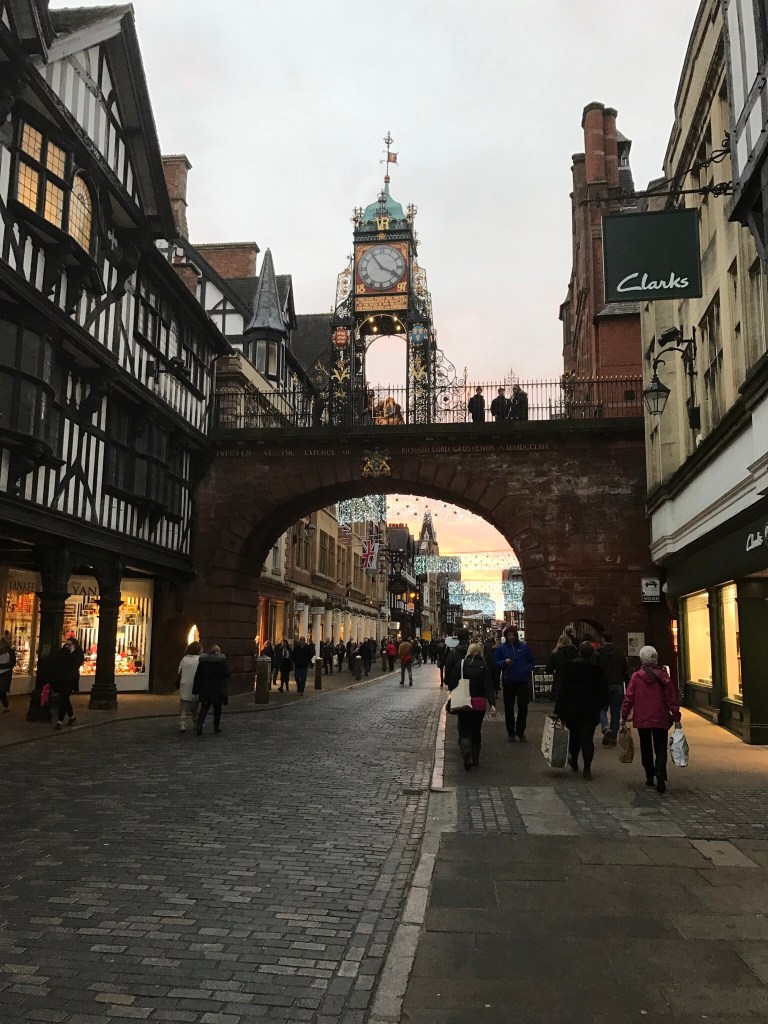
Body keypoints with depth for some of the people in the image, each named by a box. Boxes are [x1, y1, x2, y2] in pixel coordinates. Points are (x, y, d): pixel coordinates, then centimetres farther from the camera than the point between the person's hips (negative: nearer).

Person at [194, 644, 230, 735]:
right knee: (217, 708, 12)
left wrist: (196, 689, 4)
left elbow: (198, 675, 1)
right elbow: (227, 674, -8)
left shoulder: (202, 660, 0)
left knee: (204, 708, 7)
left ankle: (199, 726, -9)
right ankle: (216, 727, 15)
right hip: (218, 689, -2)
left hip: (205, 688, 2)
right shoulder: (222, 660, -7)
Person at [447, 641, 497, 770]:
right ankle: (475, 758, 22)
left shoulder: (460, 664, -3)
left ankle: (466, 750, -24)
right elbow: (489, 687, -10)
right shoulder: (483, 666, -1)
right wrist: (492, 704, -14)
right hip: (480, 703, 1)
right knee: (476, 730, 17)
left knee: (464, 730, 6)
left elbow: (452, 684, -5)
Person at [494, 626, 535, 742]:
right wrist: (505, 662, -17)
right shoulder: (501, 648, 0)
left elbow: (532, 661, 8)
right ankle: (511, 733, 16)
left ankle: (521, 732, 15)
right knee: (509, 708, 6)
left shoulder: (524, 646, 3)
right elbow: (495, 662, 0)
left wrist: (526, 670, -8)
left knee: (523, 707, 3)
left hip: (523, 682, 1)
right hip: (508, 682, -1)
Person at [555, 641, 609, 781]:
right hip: (591, 710, 0)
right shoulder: (597, 669, -7)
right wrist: (598, 705, 14)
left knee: (574, 735, 19)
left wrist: (558, 710, -4)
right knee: (587, 738, 3)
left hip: (572, 708, 1)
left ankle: (574, 761, 37)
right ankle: (587, 770, 1)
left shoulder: (569, 667, -8)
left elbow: (562, 690, -8)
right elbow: (604, 692, -2)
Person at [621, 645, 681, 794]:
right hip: (661, 720, 0)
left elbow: (628, 698, -5)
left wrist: (624, 717, 4)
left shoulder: (636, 677, -7)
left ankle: (650, 776, 17)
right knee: (660, 748, 6)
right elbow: (672, 698, -2)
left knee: (646, 748, 15)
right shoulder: (663, 676, -4)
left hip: (642, 720, 0)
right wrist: (676, 718, 5)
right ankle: (660, 772, -18)